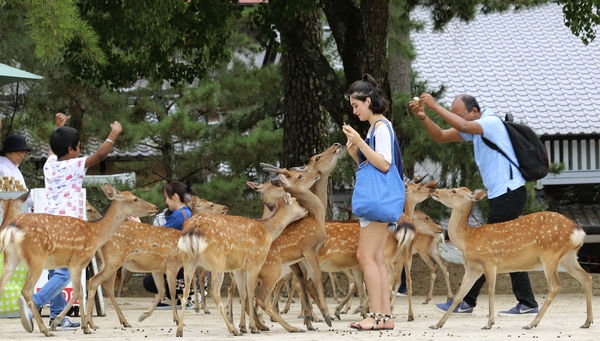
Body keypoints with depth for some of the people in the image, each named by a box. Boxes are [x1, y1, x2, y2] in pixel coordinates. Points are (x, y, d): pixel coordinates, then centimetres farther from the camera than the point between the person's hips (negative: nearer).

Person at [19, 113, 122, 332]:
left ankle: (58, 315, 15)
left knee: (55, 271, 14)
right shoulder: (74, 166, -6)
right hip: (68, 222, -8)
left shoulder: (49, 164, 12)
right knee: (64, 274, -11)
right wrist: (114, 134, 2)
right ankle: (33, 303, -29)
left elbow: (53, 148, 35)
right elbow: (100, 155, -10)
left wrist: (58, 127, 48)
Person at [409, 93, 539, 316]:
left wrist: (435, 106, -26)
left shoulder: (492, 122, -13)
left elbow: (462, 126, -31)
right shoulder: (474, 129, 15)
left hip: (509, 193, -10)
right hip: (501, 195, 10)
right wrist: (424, 117, -2)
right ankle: (527, 303, 9)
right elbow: (440, 136, 15)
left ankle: (466, 301, -1)